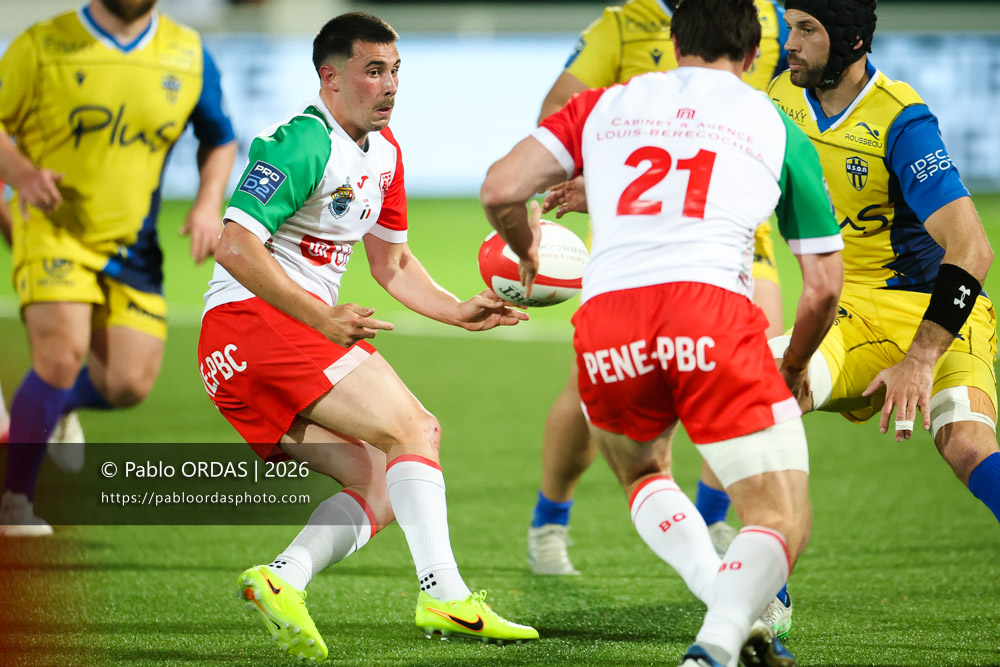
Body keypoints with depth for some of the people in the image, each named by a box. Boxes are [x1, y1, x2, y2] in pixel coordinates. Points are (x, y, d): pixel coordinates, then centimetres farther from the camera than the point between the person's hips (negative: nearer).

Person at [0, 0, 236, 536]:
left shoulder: (189, 56, 4)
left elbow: (219, 138, 17)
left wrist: (208, 203, -1)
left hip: (132, 243, 4)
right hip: (52, 228, -4)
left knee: (128, 386, -5)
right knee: (63, 355, -23)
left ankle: (45, 408, 30)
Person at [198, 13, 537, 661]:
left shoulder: (384, 151, 17)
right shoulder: (306, 142, -14)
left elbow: (392, 263, 26)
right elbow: (234, 246, -22)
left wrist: (461, 311, 10)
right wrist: (323, 319, -24)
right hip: (255, 320, -10)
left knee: (379, 486, 0)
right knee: (414, 430, -17)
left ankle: (282, 579, -15)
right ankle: (445, 595, -25)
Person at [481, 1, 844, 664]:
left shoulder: (605, 104, 23)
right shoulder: (777, 127, 21)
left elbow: (499, 191, 14)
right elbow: (823, 285, 20)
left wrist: (528, 255, 35)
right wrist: (794, 367, 38)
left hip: (605, 322, 2)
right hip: (711, 307, -2)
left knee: (643, 475, 31)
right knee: (784, 523, 3)